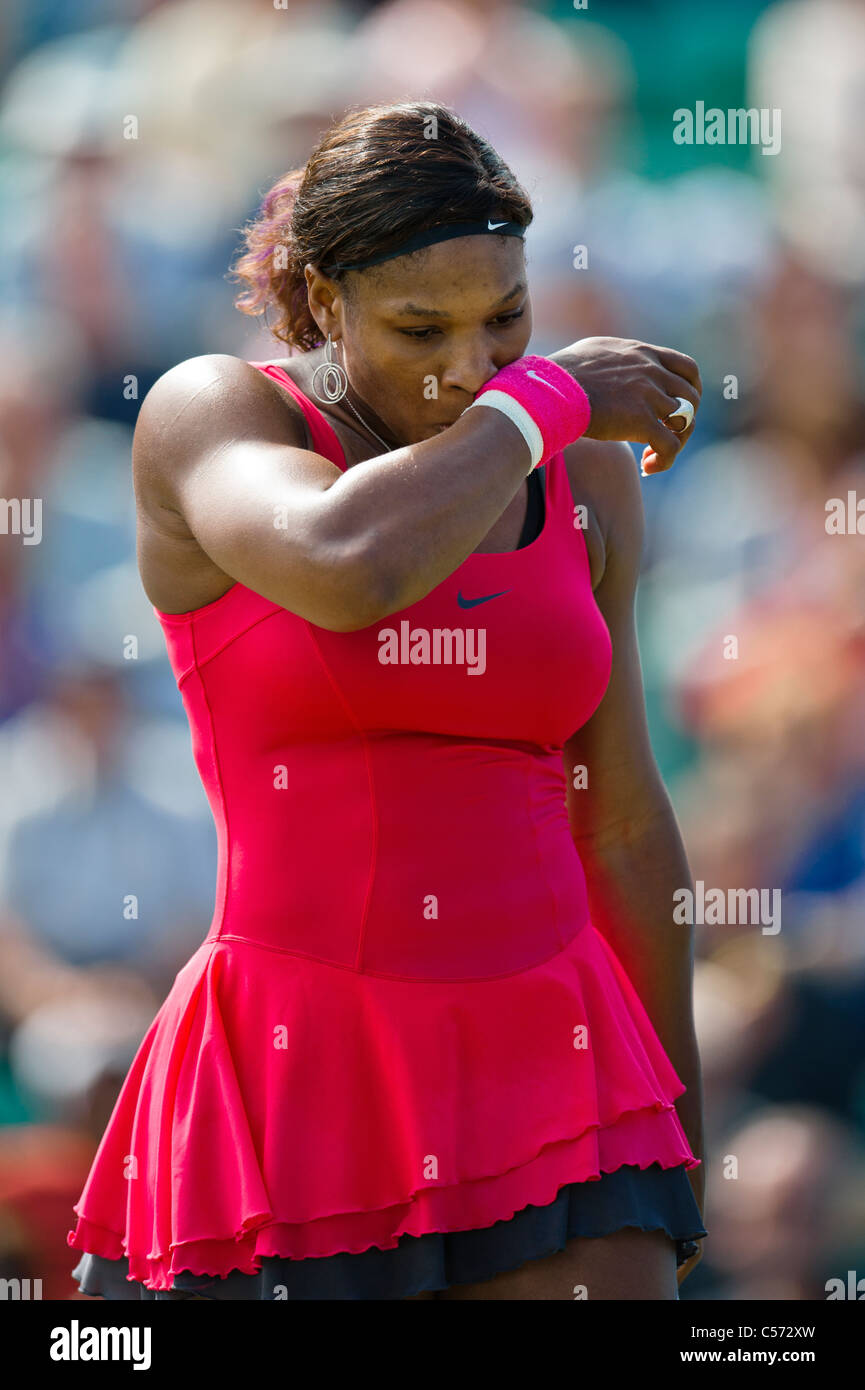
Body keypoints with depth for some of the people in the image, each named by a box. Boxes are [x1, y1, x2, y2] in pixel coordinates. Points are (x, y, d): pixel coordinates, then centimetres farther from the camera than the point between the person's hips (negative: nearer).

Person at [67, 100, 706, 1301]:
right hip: (291, 1095, -3)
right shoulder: (205, 417, -5)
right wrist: (550, 399, -12)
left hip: (536, 1086, 3)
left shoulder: (580, 477, 9)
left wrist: (680, 1131, 19)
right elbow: (348, 575, -28)